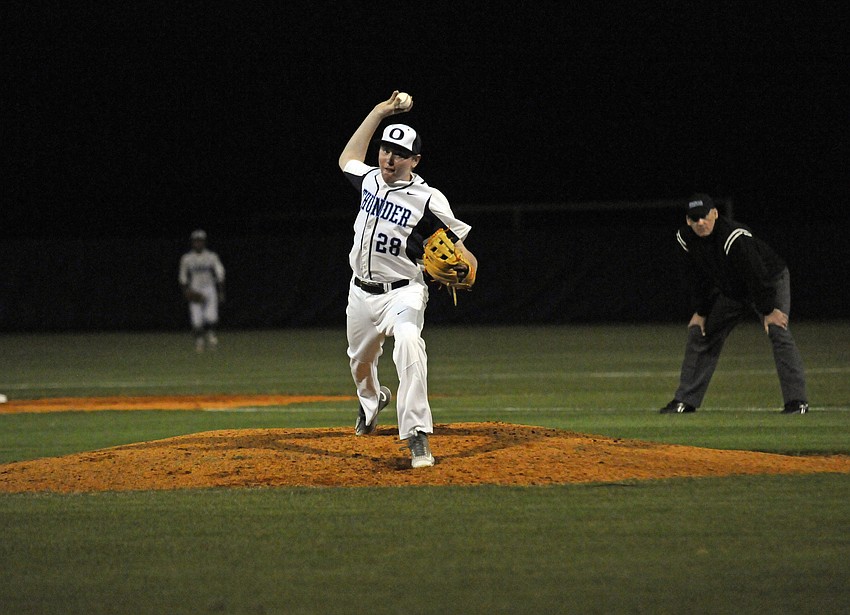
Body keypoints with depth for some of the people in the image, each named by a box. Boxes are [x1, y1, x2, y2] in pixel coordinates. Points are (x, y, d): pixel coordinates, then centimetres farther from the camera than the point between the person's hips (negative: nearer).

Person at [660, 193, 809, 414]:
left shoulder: (735, 236, -35)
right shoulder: (686, 239, -14)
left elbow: (757, 274, -30)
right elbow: (697, 278, 2)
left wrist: (768, 310, -25)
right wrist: (700, 311, 3)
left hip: (770, 282, -6)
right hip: (731, 292, 6)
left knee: (778, 332, -24)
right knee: (698, 334, 4)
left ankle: (797, 401, -23)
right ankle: (686, 400, 12)